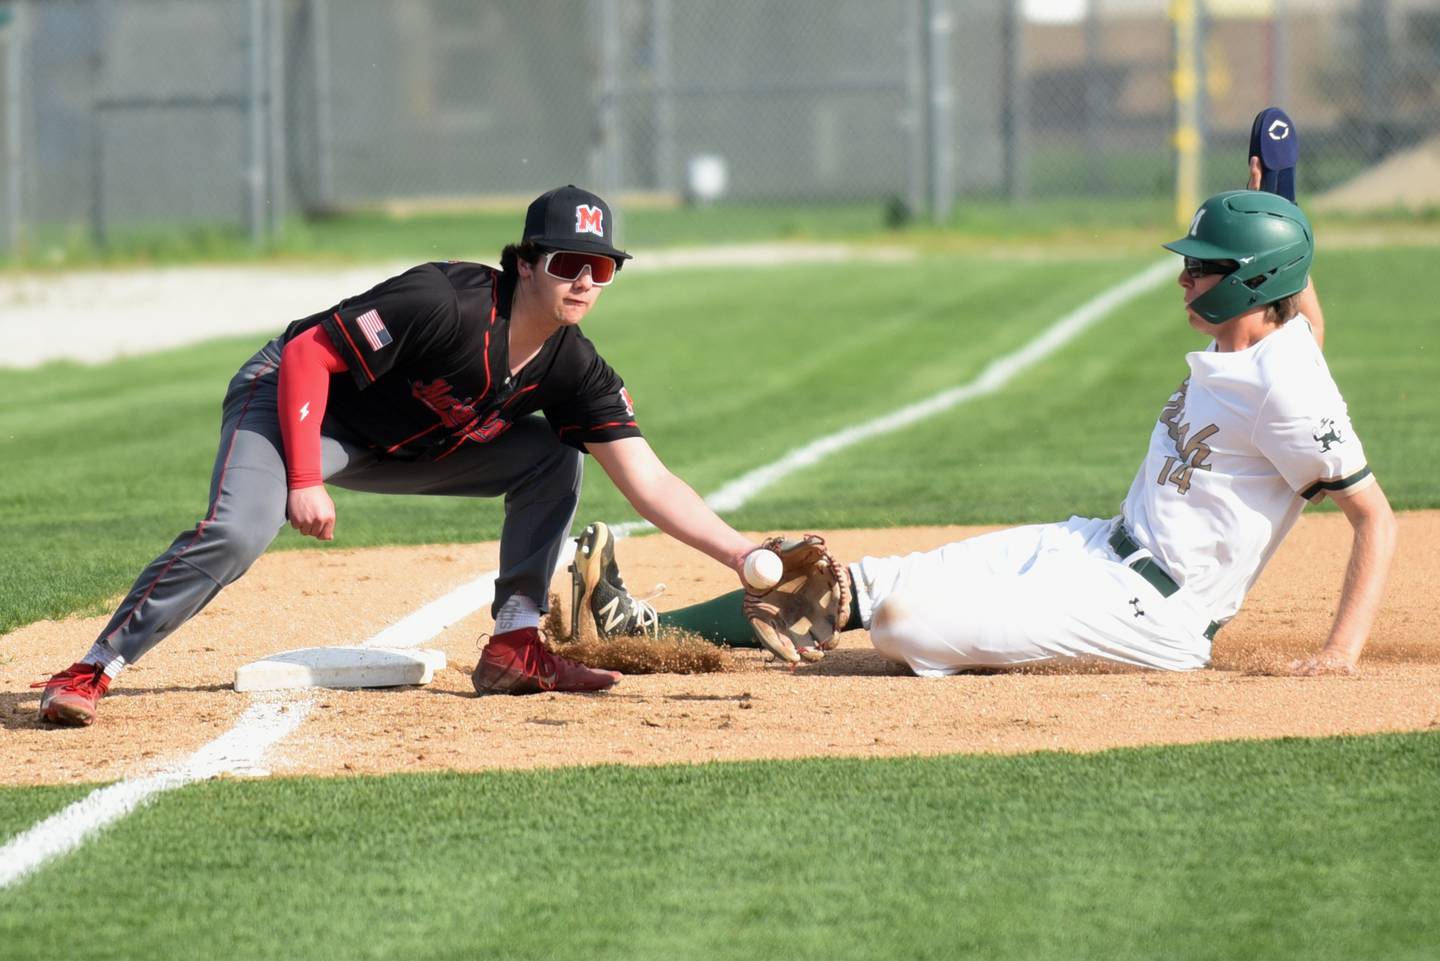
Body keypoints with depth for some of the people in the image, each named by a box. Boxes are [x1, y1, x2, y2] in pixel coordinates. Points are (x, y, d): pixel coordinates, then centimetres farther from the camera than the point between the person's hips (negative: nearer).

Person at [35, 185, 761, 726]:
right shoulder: (447, 304, -30)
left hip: (396, 448, 7)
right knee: (237, 533, -33)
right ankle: (90, 671, -26)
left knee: (551, 458, -2)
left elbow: (649, 484, -10)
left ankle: (514, 648, -1)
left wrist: (745, 557, -20)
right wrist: (304, 481, -30)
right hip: (292, 403, -7)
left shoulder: (572, 370, -10)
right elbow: (308, 354, -27)